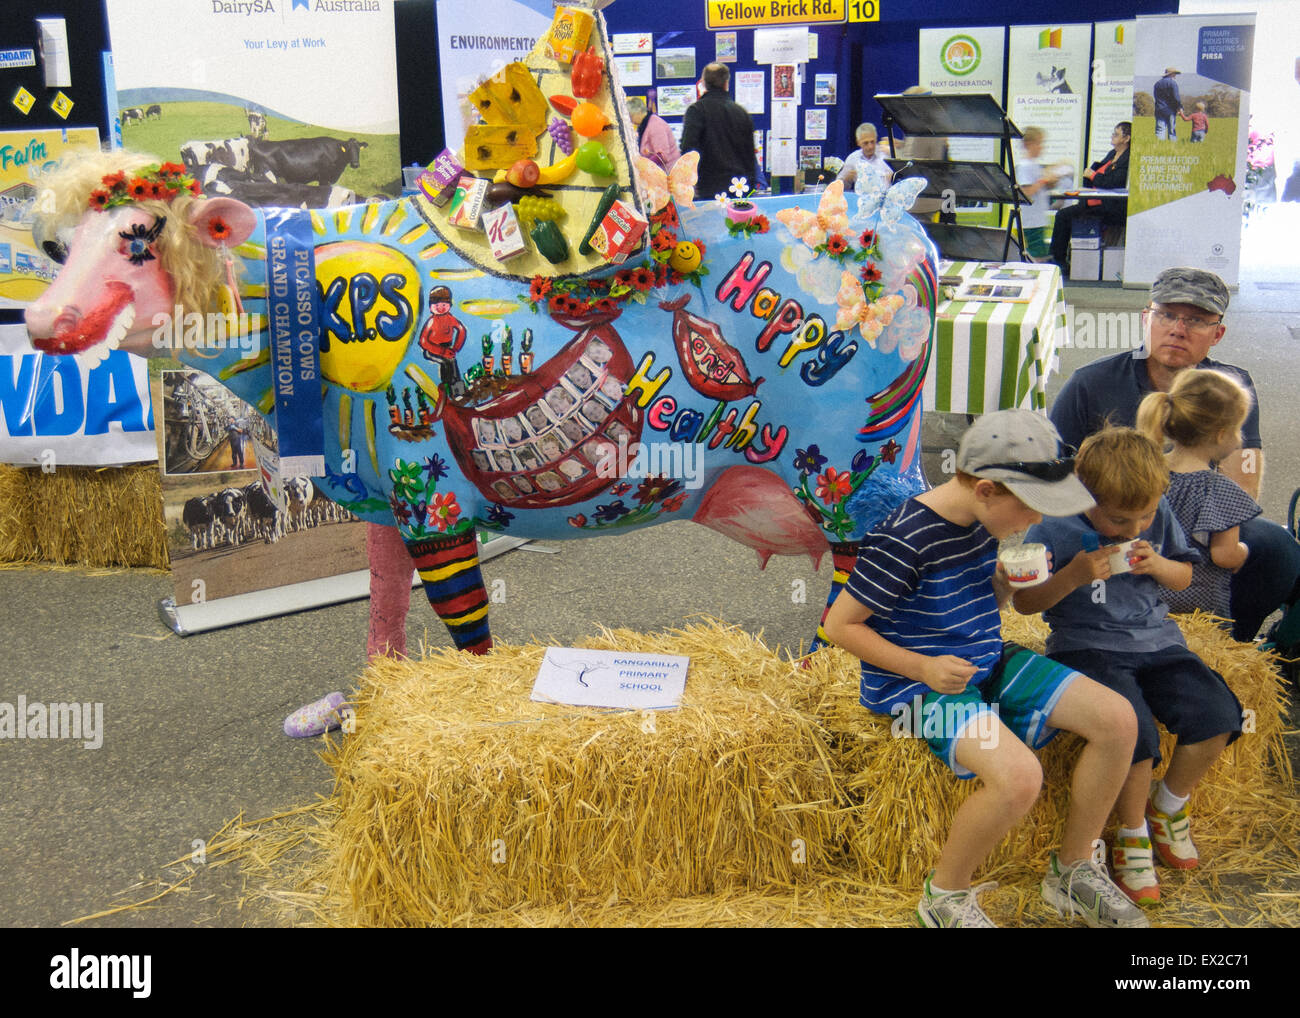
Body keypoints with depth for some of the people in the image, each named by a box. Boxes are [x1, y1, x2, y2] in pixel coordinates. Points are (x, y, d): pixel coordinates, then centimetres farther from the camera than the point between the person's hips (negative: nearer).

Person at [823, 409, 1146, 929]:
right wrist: (923, 668, -22)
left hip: (988, 661, 9)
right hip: (917, 683, -8)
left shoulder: (983, 519, 1)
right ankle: (945, 894, -4)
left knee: (1117, 719, -5)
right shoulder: (903, 540, -24)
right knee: (1018, 775, -32)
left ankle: (1073, 870, 13)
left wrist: (1008, 581, -5)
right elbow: (839, 624, -17)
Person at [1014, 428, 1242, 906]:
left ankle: (1166, 806, 12)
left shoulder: (1158, 514, 1)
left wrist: (1158, 566, -9)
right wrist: (1073, 576, -22)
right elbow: (1023, 602, -5)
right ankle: (1133, 832, 1)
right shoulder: (1055, 528, -12)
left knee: (1217, 715, -16)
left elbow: (1184, 576, 15)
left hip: (1155, 639, 5)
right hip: (1087, 646, -5)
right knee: (1134, 731, -28)